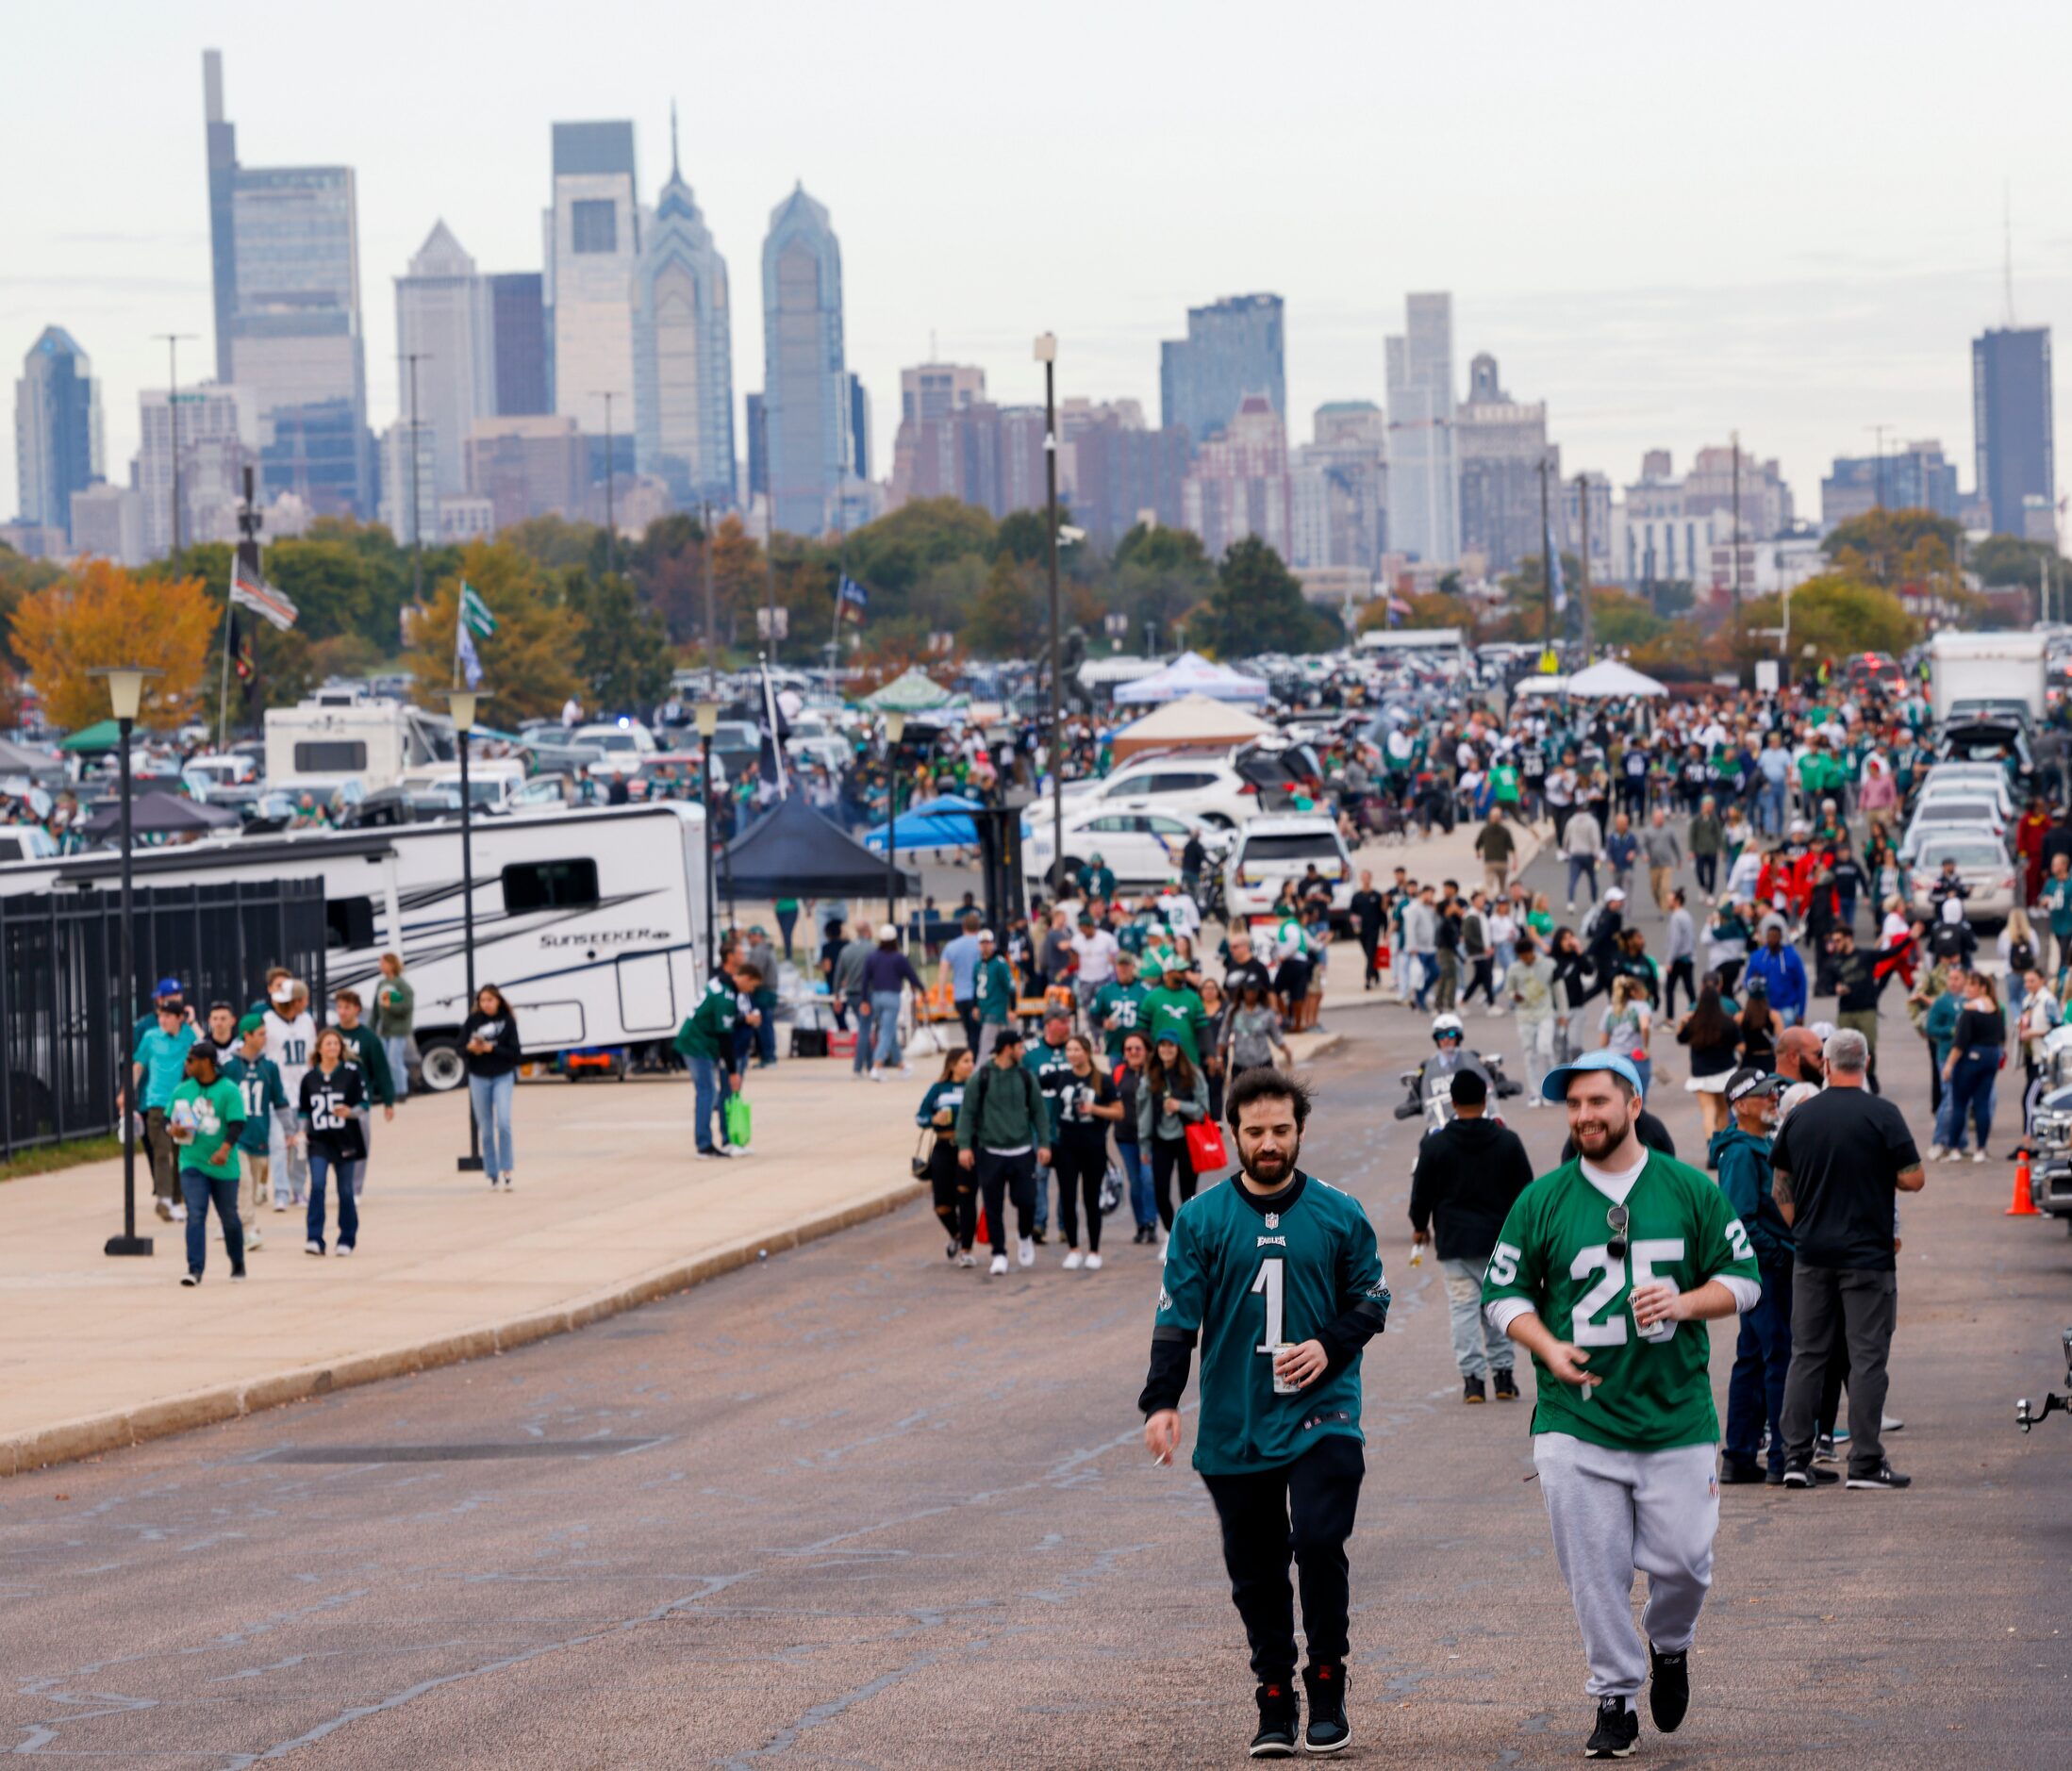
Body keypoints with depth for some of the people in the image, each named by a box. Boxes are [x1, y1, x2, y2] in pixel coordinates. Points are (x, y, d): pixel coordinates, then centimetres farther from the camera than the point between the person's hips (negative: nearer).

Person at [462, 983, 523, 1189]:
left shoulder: (507, 1021, -3)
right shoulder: (472, 1021, 1)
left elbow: (515, 1053, -6)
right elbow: (461, 1051, 3)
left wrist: (491, 1049, -18)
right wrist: (470, 1048, -19)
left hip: (503, 1077, -2)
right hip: (479, 1079, 2)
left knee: (503, 1122, -18)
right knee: (487, 1130, 5)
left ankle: (507, 1170, -11)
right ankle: (493, 1175, 11)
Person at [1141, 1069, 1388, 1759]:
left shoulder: (1339, 1214, 3)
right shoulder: (1201, 1220, 2)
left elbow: (1372, 1299, 10)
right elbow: (1177, 1315, 1)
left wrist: (1329, 1345, -9)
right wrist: (1162, 1401, -10)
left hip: (1321, 1414, -2)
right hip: (1235, 1428, 2)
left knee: (1319, 1541, -18)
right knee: (1255, 1571, 6)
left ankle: (1327, 1689, -2)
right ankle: (1275, 1705, 17)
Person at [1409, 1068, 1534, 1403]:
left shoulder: (1435, 1144, -5)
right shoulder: (1507, 1142, -1)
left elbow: (1422, 1191, 2)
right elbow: (1525, 1190, 6)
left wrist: (1420, 1225, 20)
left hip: (1454, 1240, -1)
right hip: (1498, 1237, 2)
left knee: (1464, 1306, 0)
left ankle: (1472, 1377, -6)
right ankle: (1502, 1373, 13)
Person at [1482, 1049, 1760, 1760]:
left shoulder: (1691, 1191, 3)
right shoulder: (1541, 1200, 3)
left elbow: (1743, 1279, 7)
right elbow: (1504, 1293, 9)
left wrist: (1684, 1304, -12)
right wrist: (1548, 1348, -9)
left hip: (1676, 1416, 0)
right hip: (1576, 1421, 0)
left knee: (1682, 1559, -3)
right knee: (1594, 1570, -1)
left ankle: (1670, 1648, 29)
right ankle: (1615, 1696, 13)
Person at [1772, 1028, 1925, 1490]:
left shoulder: (1800, 1116, 5)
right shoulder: (1883, 1115, -10)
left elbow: (1780, 1187, 10)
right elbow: (1913, 1179, -10)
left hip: (1811, 1255, 4)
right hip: (1867, 1254, -4)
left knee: (1807, 1354, 10)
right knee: (1867, 1356, -1)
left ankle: (1796, 1457, 8)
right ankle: (1865, 1462, -3)